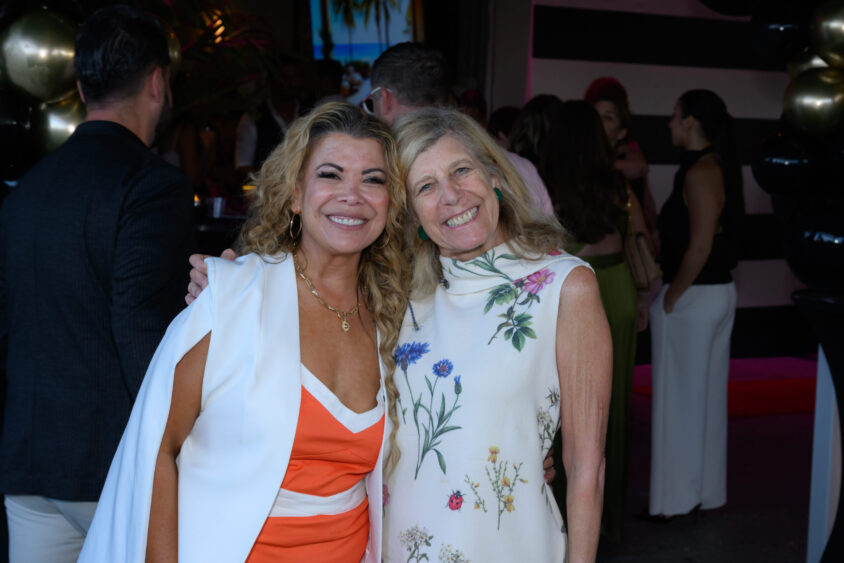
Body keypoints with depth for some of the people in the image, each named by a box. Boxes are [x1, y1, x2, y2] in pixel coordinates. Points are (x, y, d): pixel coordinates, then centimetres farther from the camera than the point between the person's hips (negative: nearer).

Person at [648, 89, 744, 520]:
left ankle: (678, 500, 12)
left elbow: (699, 247, -24)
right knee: (706, 394, 16)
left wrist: (670, 298, -14)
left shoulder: (699, 172, -18)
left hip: (692, 298, -9)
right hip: (719, 292, 9)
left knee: (681, 396, 2)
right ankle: (705, 491, 28)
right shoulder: (718, 167, 9)